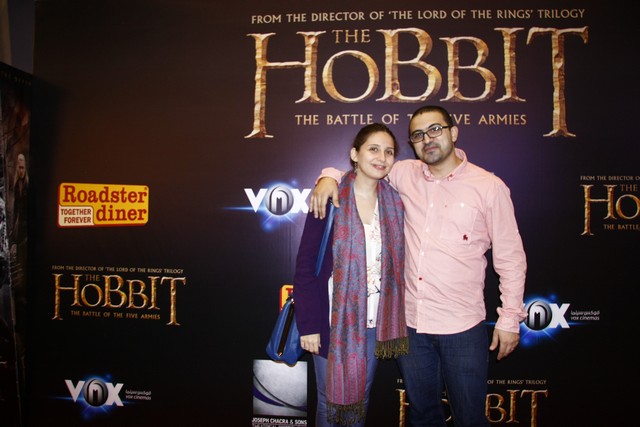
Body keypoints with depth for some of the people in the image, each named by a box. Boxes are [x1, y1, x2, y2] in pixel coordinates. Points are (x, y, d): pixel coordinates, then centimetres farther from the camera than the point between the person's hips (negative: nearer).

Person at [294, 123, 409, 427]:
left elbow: (396, 263, 6)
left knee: (362, 396, 19)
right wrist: (308, 324, -12)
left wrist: (395, 318, 2)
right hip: (334, 319, -4)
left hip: (375, 319, 4)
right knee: (332, 399, 12)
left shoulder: (394, 202, 2)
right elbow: (305, 264, -11)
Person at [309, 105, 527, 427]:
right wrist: (330, 177, -5)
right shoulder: (405, 175, 3)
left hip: (462, 328, -3)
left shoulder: (489, 186, -4)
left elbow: (510, 258, -1)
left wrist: (510, 318, -3)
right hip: (410, 321, 3)